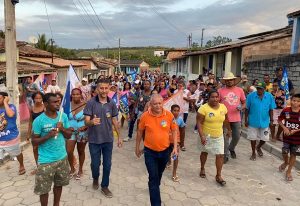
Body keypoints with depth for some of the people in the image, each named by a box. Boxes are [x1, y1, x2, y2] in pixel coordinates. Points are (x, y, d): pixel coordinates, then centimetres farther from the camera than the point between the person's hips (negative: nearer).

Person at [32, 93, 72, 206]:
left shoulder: (63, 116, -1)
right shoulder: (39, 120, -14)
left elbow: (69, 135, 4)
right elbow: (34, 141, -9)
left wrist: (62, 129, -16)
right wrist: (48, 136, -25)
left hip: (62, 158, 4)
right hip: (46, 161, -4)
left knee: (59, 184, 19)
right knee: (44, 189, 7)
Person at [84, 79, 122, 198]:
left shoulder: (112, 104, -3)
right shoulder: (91, 103, -12)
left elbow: (115, 121, 6)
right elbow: (86, 122, -14)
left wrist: (119, 137, 8)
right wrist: (92, 122, -37)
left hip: (108, 139, 2)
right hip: (94, 140, -2)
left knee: (107, 164, 10)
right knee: (95, 163, 12)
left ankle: (105, 186, 29)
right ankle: (95, 179, 43)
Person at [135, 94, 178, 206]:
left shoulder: (169, 115, -11)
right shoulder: (145, 116, -13)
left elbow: (174, 131, -1)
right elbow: (140, 132, 1)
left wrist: (175, 147, -7)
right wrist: (137, 148, 7)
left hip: (165, 151, 3)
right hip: (150, 151, -2)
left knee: (159, 174, 25)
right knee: (153, 177, -1)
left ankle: (154, 188, 54)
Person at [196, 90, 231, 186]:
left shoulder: (223, 107, -4)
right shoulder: (204, 108, -19)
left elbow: (225, 120, 12)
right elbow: (199, 123, -20)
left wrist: (229, 130, 21)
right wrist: (201, 136, -27)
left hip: (219, 136, 3)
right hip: (206, 136, -3)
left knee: (220, 155, -1)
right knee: (204, 153, 17)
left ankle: (218, 176, 13)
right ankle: (202, 169, 41)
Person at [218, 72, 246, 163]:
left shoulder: (240, 90, 4)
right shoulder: (220, 91, -3)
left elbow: (244, 103, 10)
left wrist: (241, 107, -10)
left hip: (236, 118, 2)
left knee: (236, 137, 12)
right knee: (225, 137, 6)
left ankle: (231, 149, 41)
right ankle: (225, 155, 20)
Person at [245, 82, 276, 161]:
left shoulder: (269, 96, -8)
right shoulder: (251, 96, -12)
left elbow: (271, 109, 1)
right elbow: (247, 109, -6)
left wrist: (271, 119, -1)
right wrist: (246, 120, -4)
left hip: (264, 121, 2)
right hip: (253, 121, -1)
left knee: (264, 138, 11)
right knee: (253, 138, 10)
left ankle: (258, 148, 43)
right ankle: (253, 153, 31)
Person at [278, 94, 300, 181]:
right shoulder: (286, 110, -9)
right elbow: (279, 120, 2)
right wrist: (284, 128, -12)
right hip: (287, 136, 1)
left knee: (293, 155, 9)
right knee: (284, 152, 9)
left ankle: (289, 171, 26)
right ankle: (285, 162, 43)